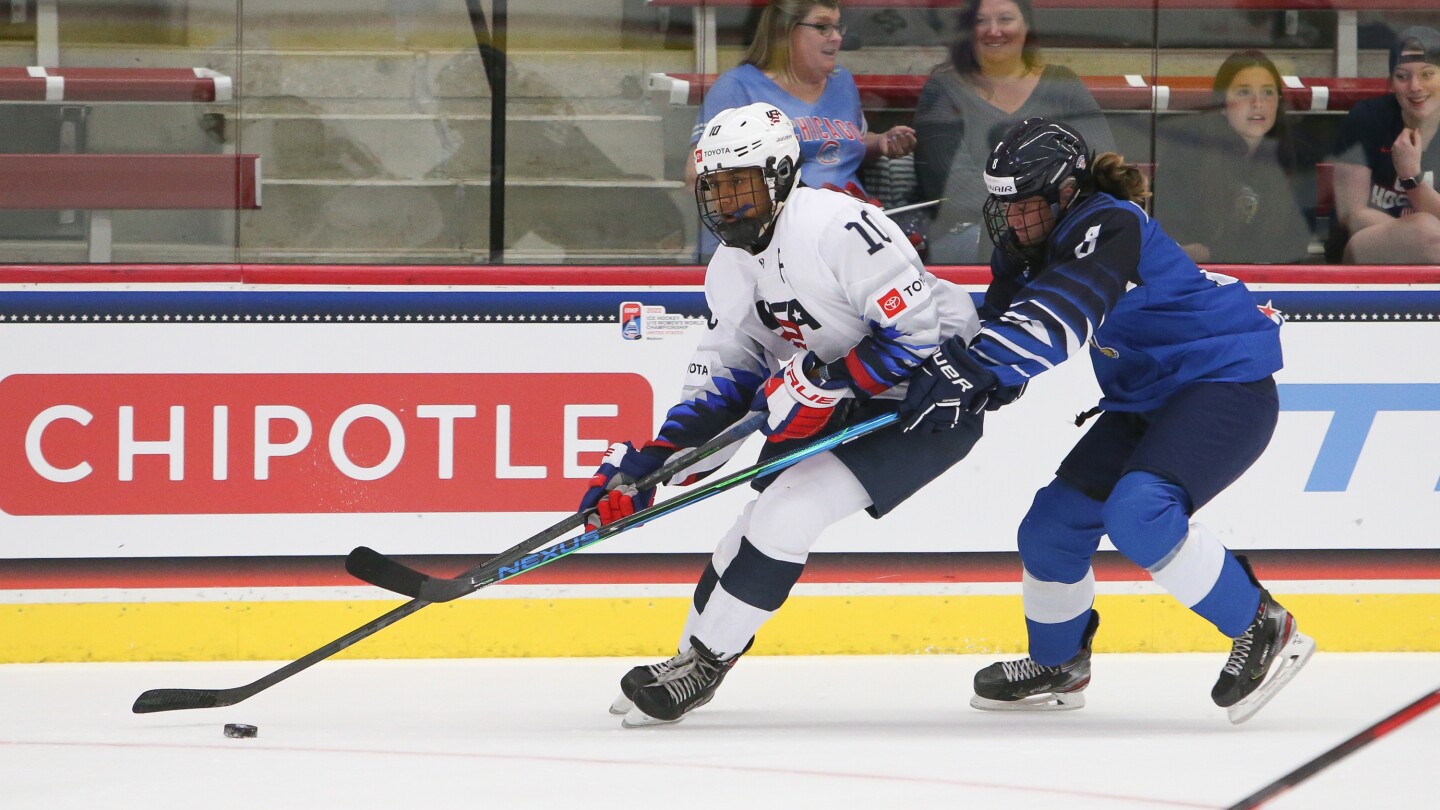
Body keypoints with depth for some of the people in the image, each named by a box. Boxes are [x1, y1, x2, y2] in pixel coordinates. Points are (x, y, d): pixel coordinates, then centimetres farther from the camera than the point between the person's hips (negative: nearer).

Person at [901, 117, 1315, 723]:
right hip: (1145, 401, 10)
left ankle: (1263, 630, -16)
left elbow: (1060, 315, -40)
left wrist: (971, 369, -51)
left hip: (1226, 383, -10)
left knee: (1139, 512, -30)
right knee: (1055, 520, 7)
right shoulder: (1024, 251, 4)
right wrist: (954, 367, -20)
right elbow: (998, 324, 3)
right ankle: (1058, 667, 30)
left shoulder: (1109, 227, -25)